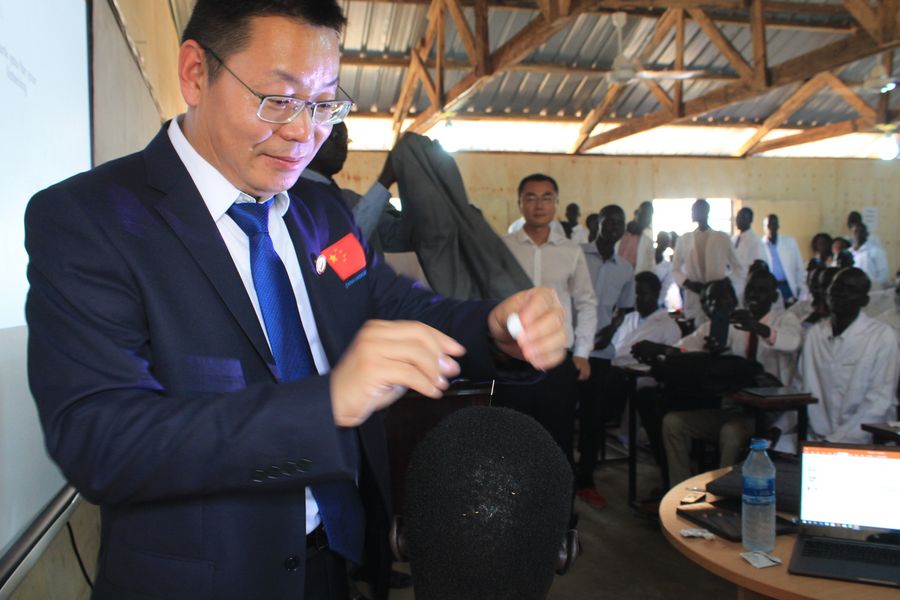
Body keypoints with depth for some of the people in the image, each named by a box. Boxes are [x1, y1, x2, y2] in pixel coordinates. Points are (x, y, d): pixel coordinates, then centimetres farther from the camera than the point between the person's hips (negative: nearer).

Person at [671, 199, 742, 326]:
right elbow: (675, 269, 12)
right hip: (693, 299, 1)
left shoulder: (723, 238, 5)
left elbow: (737, 267, 12)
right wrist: (688, 283, -8)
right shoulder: (684, 240, 8)